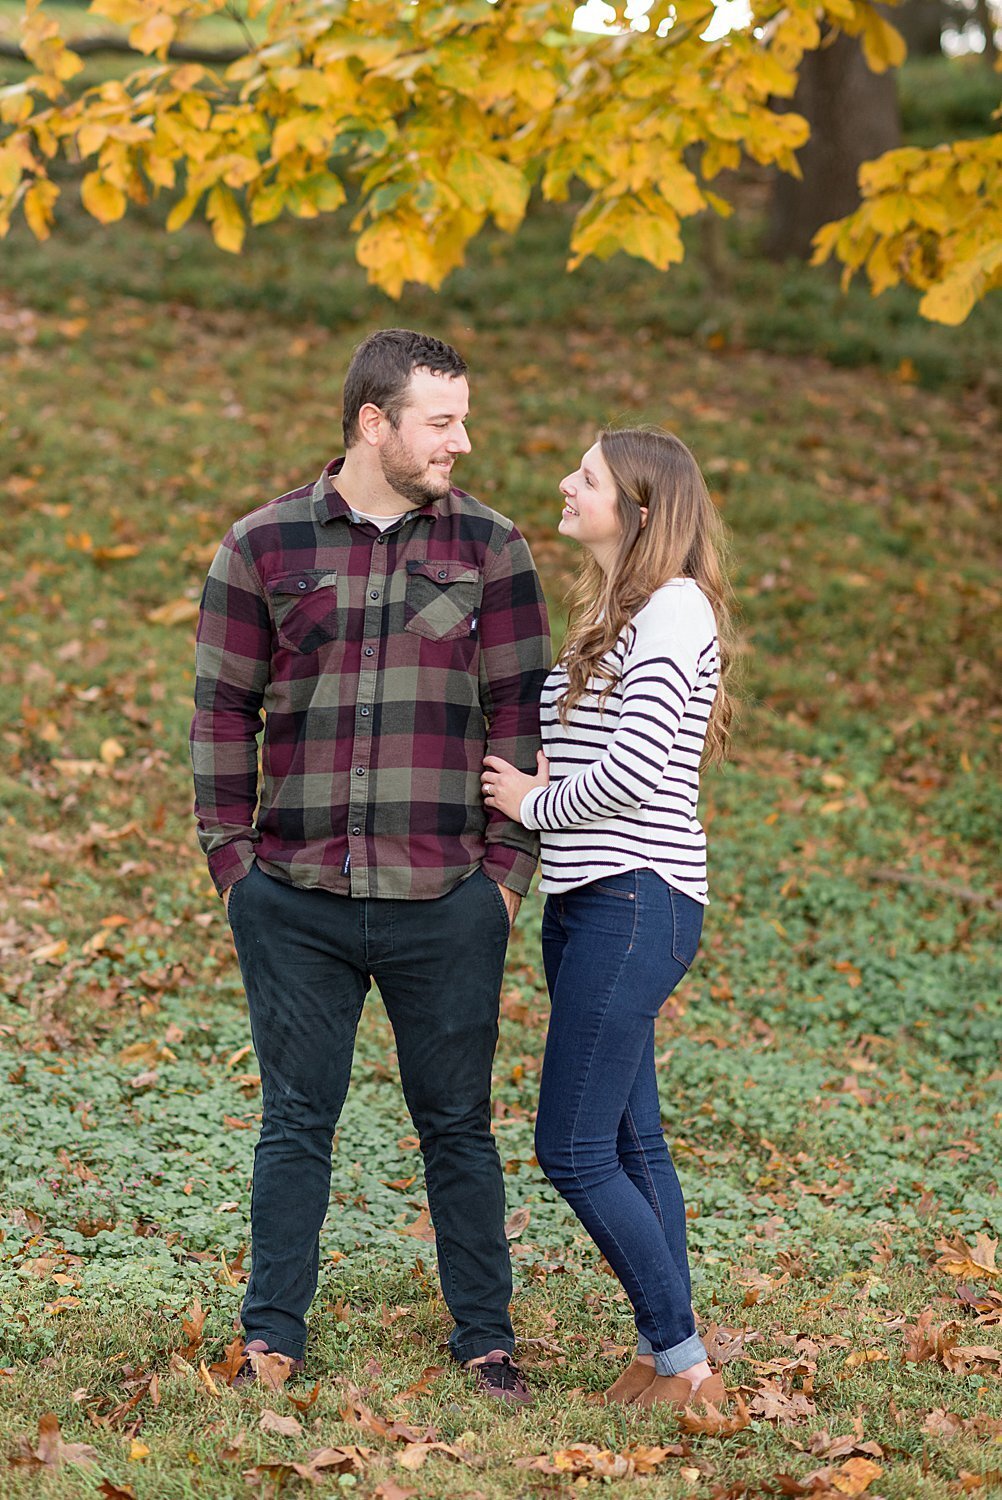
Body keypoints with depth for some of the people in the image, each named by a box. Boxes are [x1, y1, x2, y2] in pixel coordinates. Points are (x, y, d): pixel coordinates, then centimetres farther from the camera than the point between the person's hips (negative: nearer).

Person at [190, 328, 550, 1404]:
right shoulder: (262, 547, 2)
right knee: (296, 1123, 8)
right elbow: (222, 712, 6)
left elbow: (518, 714, 6)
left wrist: (509, 866, 0)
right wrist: (229, 858, 0)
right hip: (295, 901, 0)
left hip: (447, 905, 0)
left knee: (457, 1125, 8)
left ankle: (485, 1343, 19)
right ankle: (271, 1344, 19)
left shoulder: (489, 548, 4)